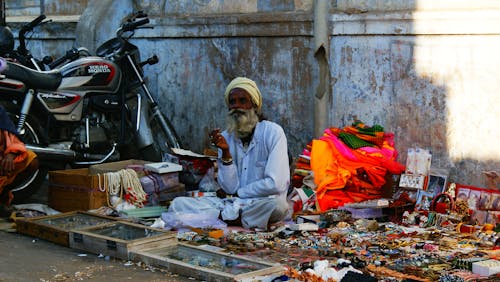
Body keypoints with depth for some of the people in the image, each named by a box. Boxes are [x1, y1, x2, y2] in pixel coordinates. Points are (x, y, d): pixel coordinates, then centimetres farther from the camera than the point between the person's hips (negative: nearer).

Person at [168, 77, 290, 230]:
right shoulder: (225, 137, 7)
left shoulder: (272, 132, -6)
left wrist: (237, 193, -3)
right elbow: (230, 187, -1)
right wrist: (225, 152, -13)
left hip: (263, 203, -4)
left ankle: (225, 216, -23)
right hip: (233, 202, 4)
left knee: (276, 205, -40)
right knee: (178, 204, -15)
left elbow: (275, 184, -15)